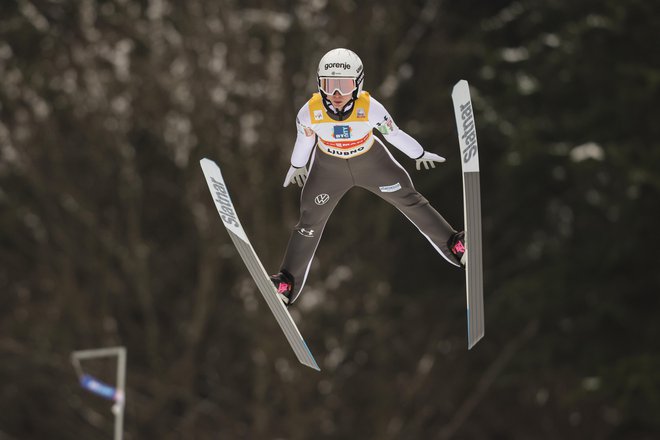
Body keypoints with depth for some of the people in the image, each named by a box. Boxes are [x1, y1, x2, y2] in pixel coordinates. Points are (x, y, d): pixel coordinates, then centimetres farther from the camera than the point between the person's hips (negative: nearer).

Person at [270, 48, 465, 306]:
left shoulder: (370, 108, -33)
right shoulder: (310, 113, -30)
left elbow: (394, 134, -14)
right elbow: (304, 139, -7)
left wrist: (419, 155, 2)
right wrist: (297, 166, 12)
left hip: (371, 160, 0)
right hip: (329, 166, 0)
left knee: (410, 200, 7)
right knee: (310, 221, 5)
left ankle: (455, 246, 22)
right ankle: (288, 281, 20)